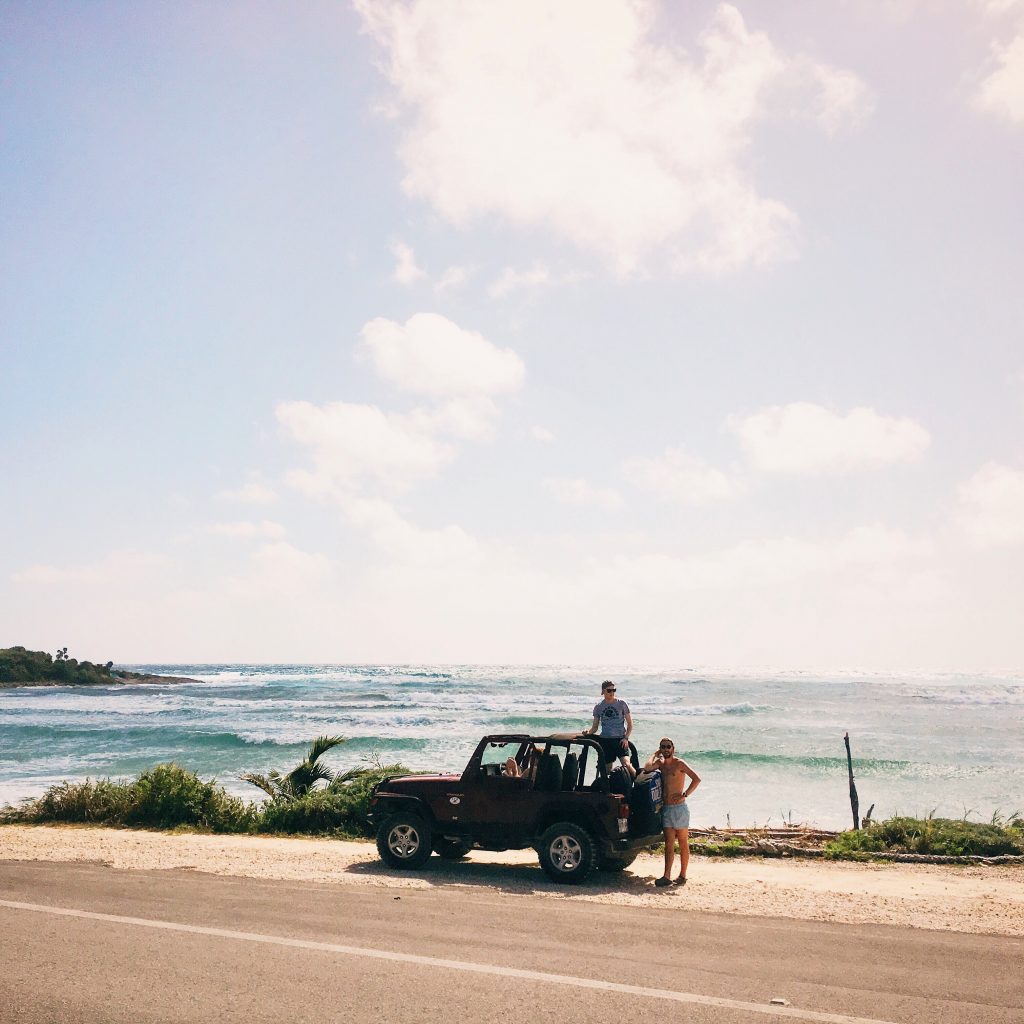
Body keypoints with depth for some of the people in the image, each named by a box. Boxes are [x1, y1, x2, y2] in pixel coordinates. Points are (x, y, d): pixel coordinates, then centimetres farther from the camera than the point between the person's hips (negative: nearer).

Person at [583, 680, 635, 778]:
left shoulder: (621, 704, 2)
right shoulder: (598, 706, 8)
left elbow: (630, 723, 5)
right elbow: (595, 727, 12)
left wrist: (626, 738, -8)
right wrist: (589, 732, -10)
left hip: (620, 739, -3)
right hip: (605, 740, 3)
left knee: (626, 764, -21)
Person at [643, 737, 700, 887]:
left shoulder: (679, 763, -7)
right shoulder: (660, 763, 9)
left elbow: (696, 779, -15)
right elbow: (647, 768, -11)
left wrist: (684, 794, -17)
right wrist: (655, 755, 1)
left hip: (679, 807, -5)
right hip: (666, 808, 5)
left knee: (683, 843, 4)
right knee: (669, 843, 2)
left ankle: (682, 875, 9)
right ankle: (667, 876, -2)